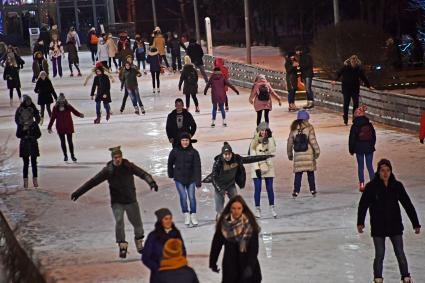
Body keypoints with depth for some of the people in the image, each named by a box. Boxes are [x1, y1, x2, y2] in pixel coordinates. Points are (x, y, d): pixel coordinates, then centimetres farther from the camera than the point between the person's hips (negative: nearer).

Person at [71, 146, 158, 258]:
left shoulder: (128, 166, -9)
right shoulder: (108, 170, -9)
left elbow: (142, 173, -20)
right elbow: (93, 182, -7)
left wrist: (151, 182, -41)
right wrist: (78, 192, -9)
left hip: (131, 200, 1)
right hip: (117, 202, -1)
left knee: (137, 223, 8)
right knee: (119, 222, -18)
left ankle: (139, 241, 35)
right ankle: (122, 245, -3)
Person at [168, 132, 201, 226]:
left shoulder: (194, 152, -9)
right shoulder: (175, 151, -7)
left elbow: (197, 167, -11)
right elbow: (170, 163, 9)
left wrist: (198, 182, -15)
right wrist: (171, 174, 16)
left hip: (191, 179, 0)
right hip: (179, 178, 0)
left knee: (192, 197, -1)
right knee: (183, 196, -9)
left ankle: (193, 215, 16)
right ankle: (186, 214, 11)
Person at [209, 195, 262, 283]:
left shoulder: (250, 224, -11)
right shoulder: (224, 223, -6)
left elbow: (254, 247, -13)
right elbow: (216, 244, 3)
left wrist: (250, 266, -21)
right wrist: (213, 262, 7)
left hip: (247, 263, -1)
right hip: (230, 264, 1)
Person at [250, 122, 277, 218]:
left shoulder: (270, 139, 3)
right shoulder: (254, 141, -1)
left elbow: (272, 151, -13)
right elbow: (252, 155, -4)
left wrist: (269, 139, -17)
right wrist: (256, 168, -13)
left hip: (268, 167, 1)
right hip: (257, 167, -1)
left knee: (270, 188, 2)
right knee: (258, 189, -1)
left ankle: (272, 208, 13)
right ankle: (257, 209, 7)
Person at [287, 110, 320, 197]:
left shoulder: (293, 129, 4)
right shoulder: (309, 127, -5)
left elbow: (289, 142, 8)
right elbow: (313, 140, -11)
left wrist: (290, 154, 19)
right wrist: (317, 151, -3)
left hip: (298, 155, 2)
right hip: (309, 154, -2)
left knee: (298, 174, 4)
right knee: (310, 172, 11)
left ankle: (296, 191, -2)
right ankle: (312, 190, 15)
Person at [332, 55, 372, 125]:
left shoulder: (359, 68, -2)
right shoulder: (345, 67, -9)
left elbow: (363, 77, 8)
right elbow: (339, 73, -13)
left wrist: (368, 86, 13)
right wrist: (335, 80, -31)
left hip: (355, 88, 2)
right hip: (346, 88, -2)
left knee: (356, 104, -3)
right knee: (346, 104, 2)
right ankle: (345, 119, 15)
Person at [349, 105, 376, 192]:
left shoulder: (354, 127, -10)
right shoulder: (369, 125, -1)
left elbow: (352, 139, -6)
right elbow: (374, 137, 8)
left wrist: (351, 150, 5)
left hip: (359, 149, -2)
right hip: (369, 148, 2)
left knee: (360, 166, 7)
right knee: (370, 166, 8)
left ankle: (361, 184, 5)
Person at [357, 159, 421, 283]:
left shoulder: (397, 186, -3)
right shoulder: (371, 187, -9)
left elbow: (408, 205, 1)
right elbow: (363, 205, -7)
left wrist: (416, 224, 1)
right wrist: (360, 222, -14)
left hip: (395, 226, 2)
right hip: (378, 227, -2)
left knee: (400, 253, 5)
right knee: (379, 255, 3)